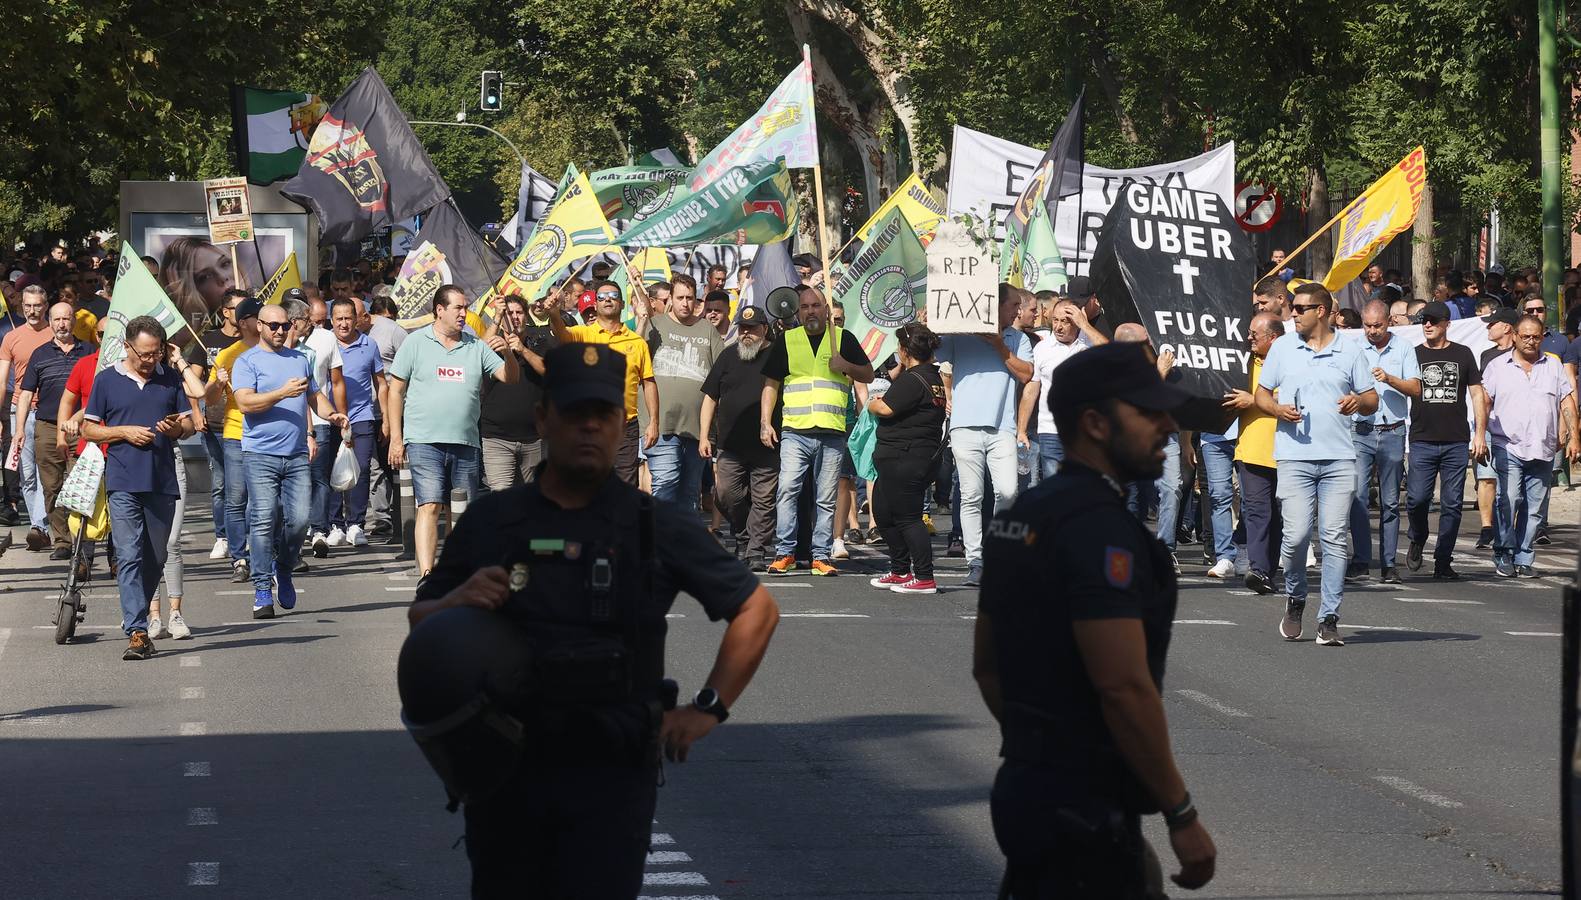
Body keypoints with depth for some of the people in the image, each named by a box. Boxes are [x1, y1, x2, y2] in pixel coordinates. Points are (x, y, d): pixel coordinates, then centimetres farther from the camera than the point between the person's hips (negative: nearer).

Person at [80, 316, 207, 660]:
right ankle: (137, 632, -16)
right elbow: (88, 429, 7)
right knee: (129, 557, -11)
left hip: (163, 482, 3)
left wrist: (177, 428, -8)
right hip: (123, 482, -3)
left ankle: (135, 616, 28)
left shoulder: (171, 377, 11)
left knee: (155, 558, 10)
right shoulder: (107, 380, 4)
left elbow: (189, 423, 15)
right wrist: (125, 432, -9)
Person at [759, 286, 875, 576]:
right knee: (787, 489, -13)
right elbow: (771, 385, 13)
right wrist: (765, 423, 3)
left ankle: (821, 556, 7)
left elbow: (868, 375, 15)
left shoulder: (843, 338, 12)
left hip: (832, 433, 0)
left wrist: (845, 365, -5)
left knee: (826, 499, 2)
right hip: (794, 432, 0)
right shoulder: (786, 341, 12)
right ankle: (784, 552, -8)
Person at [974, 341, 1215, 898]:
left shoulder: (1019, 518, 13)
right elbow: (1124, 687, -25)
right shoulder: (1099, 527, -18)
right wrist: (1182, 815, -19)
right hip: (1085, 808, -10)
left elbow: (986, 665, 21)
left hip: (1026, 785, 10)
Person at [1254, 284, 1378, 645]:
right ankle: (1295, 599, 17)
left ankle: (1329, 619, -1)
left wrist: (1359, 402, -9)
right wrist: (1278, 409, -6)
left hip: (1339, 457, 0)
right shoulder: (1282, 347, 11)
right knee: (1296, 534, -9)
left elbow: (1372, 400, 14)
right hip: (1295, 456, 0)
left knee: (1334, 537, -4)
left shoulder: (1350, 352, 10)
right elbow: (1261, 394, 16)